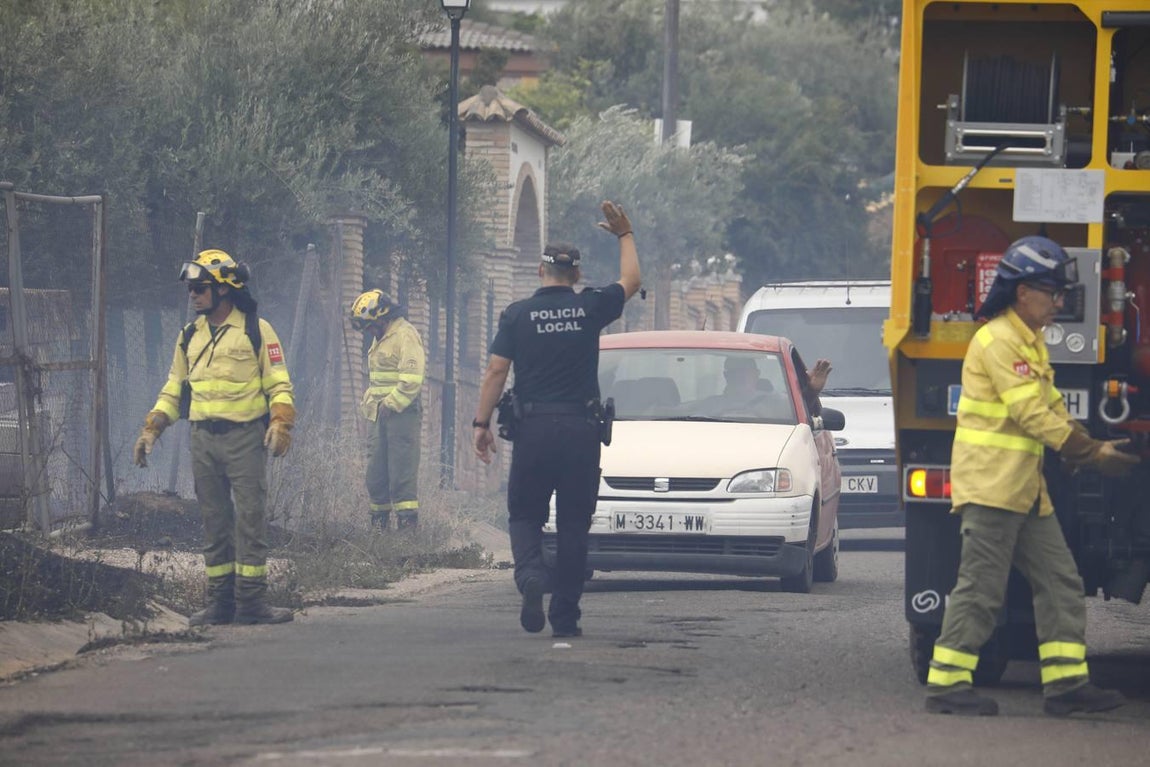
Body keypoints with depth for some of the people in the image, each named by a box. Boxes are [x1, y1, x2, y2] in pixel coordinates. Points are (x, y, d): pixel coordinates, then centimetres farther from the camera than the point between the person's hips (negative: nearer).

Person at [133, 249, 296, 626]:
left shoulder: (255, 331, 0)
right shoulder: (190, 337, 15)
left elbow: (279, 385, -1)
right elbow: (174, 389, 20)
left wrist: (280, 423, -17)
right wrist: (151, 429, 9)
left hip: (245, 437, -5)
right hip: (204, 439, 5)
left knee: (250, 517, -8)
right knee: (214, 522, 5)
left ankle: (251, 601, -8)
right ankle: (220, 602, 8)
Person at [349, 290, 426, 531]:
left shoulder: (405, 336, -10)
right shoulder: (380, 339, 20)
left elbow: (411, 380, -19)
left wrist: (391, 404, -17)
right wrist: (367, 401, 14)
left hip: (402, 414, -9)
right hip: (381, 415, 9)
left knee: (402, 472, -11)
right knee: (376, 473, 9)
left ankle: (408, 523, -13)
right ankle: (379, 524, 14)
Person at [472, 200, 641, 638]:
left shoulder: (518, 315, -1)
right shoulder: (590, 308, 2)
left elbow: (496, 371, -4)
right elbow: (630, 281, 20)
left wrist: (481, 423, 1)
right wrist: (624, 235, 33)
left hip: (533, 429, -1)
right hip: (581, 429, 1)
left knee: (525, 515, 11)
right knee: (574, 525, 7)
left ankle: (531, 575, -19)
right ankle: (566, 616, 7)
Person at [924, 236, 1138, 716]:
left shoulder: (1030, 342, 19)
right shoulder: (998, 341, -14)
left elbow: (1051, 407, 21)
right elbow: (1033, 415, -19)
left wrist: (1092, 448, 6)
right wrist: (1093, 454, -17)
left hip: (1026, 489, 10)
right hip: (991, 485, -10)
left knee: (1060, 583, 6)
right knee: (980, 588, -8)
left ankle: (1065, 682, 6)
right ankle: (946, 683, -4)